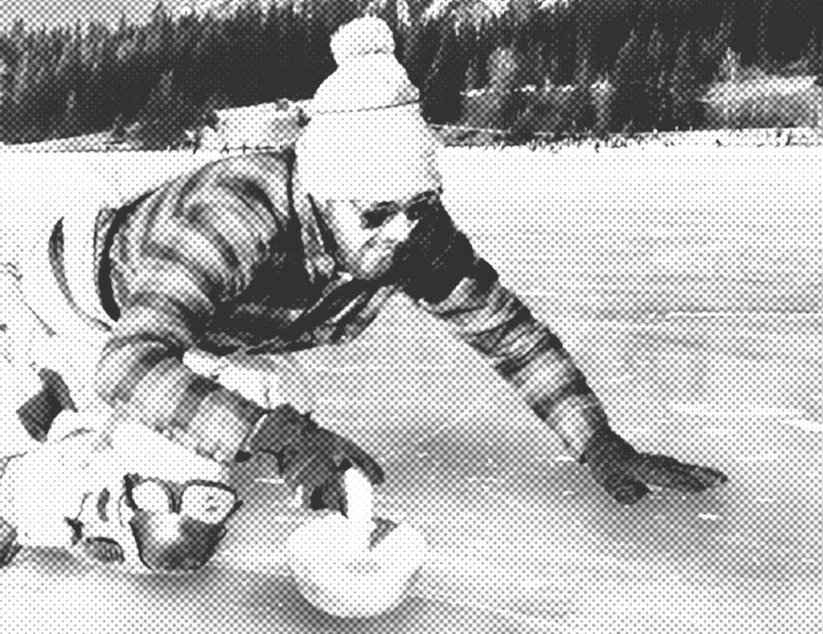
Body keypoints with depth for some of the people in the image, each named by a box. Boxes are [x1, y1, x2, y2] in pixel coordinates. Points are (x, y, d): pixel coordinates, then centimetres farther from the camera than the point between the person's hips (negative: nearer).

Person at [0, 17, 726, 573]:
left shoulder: (411, 229, -23)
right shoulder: (238, 211, -42)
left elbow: (506, 326, -13)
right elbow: (132, 362, -50)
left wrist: (603, 446, -19)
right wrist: (279, 434, -63)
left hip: (212, 335, 6)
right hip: (94, 312, -6)